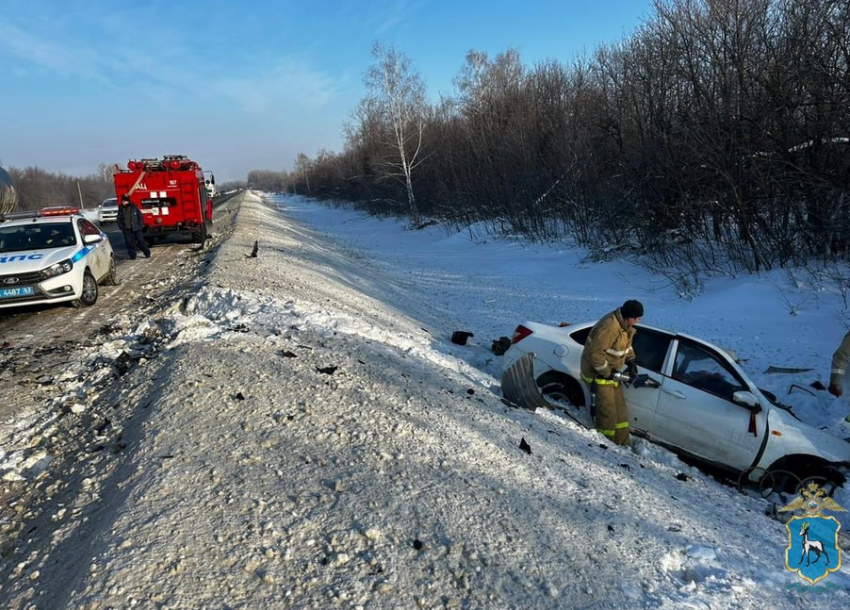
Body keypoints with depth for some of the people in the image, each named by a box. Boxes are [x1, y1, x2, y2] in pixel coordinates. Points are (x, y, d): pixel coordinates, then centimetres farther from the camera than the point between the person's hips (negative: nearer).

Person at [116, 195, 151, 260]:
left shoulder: (134, 208, 0)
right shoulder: (121, 210, 7)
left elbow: (140, 217, 3)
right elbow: (118, 220, 13)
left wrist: (140, 225, -5)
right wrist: (121, 227, 2)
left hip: (136, 229, -2)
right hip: (127, 230, 2)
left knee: (141, 241, 2)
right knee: (130, 243, 3)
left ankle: (147, 254, 10)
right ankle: (132, 256, 11)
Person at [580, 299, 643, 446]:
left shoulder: (625, 325, -1)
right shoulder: (609, 328, -32)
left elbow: (626, 344, 17)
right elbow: (595, 353, -30)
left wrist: (631, 361, 4)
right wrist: (606, 372, -22)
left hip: (611, 372, 10)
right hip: (599, 373, -10)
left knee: (620, 409, 16)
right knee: (608, 412, -6)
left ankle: (623, 444, 27)